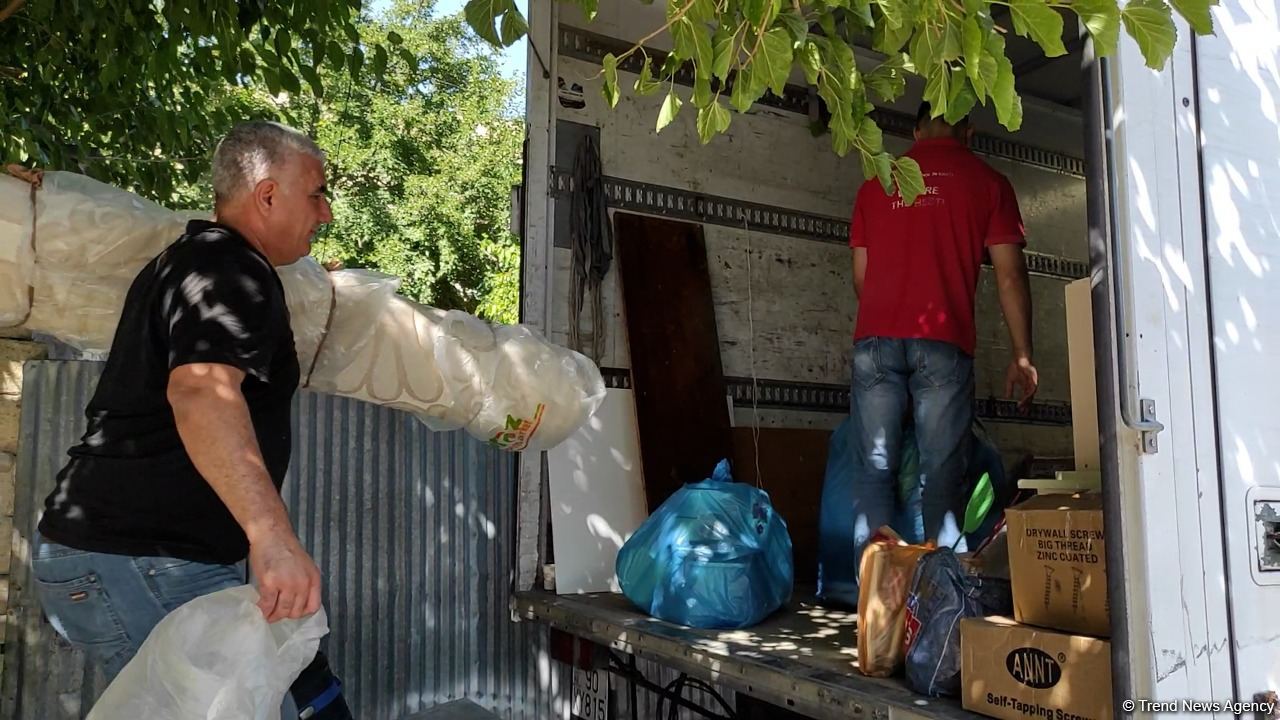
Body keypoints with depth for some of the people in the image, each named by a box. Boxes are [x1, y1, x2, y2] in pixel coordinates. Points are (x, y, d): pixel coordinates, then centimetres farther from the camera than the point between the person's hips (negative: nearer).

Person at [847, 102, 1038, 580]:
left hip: (876, 338, 2)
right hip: (943, 343, -2)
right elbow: (1009, 275, 4)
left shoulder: (877, 182, 17)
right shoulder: (986, 181, 10)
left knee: (874, 471, 3)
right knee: (941, 475, 2)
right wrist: (1022, 355, 7)